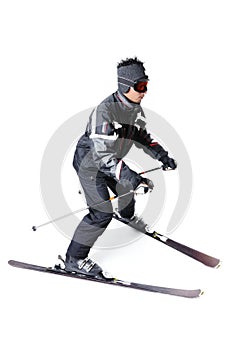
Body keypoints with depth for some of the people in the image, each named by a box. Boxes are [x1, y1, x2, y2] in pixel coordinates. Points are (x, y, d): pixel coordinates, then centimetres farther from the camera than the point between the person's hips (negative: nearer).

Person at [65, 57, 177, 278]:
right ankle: (74, 259, -6)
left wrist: (162, 156, -1)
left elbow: (141, 136, 11)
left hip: (111, 160, 8)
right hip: (90, 163, -8)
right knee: (103, 212, -16)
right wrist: (129, 175, -51)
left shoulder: (136, 108, -7)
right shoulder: (105, 110, -35)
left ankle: (127, 216, 64)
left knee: (126, 190, 28)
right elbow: (101, 153, -41)